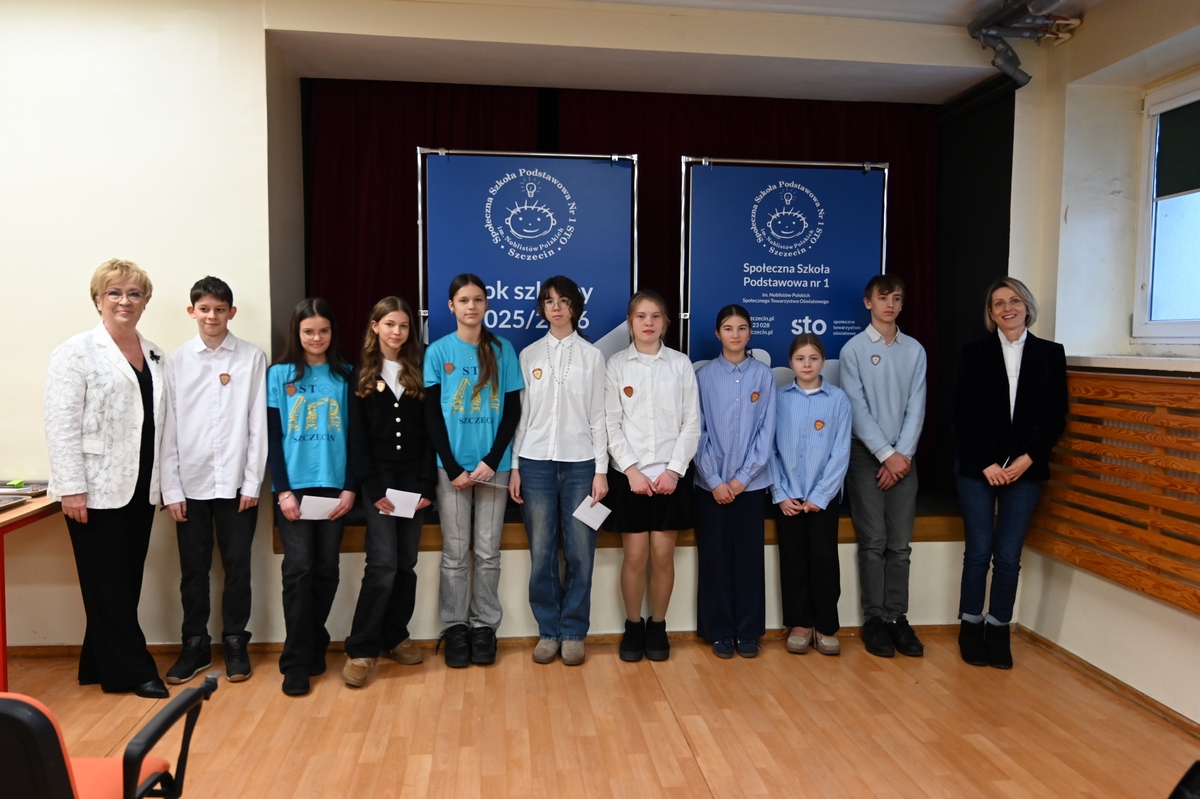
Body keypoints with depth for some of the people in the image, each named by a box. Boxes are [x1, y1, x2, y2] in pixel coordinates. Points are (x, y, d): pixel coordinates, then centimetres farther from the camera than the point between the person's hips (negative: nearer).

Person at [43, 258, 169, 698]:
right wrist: (72, 488, -16)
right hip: (97, 489, -6)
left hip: (140, 488, 6)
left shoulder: (154, 355, 12)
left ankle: (100, 665, 27)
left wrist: (161, 482, 8)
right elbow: (62, 425, -11)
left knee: (128, 581, 12)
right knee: (109, 584, 3)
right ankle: (133, 670, 13)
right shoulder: (77, 351, -6)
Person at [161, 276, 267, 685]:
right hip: (191, 484, 1)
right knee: (193, 569, 10)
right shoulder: (176, 361, 3)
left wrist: (253, 482, -5)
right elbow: (167, 428, 2)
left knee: (237, 566, 7)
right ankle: (195, 643, 24)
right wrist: (171, 489, -2)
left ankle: (235, 642, 21)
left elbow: (258, 424, -2)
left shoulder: (253, 358, -1)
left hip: (236, 482, -1)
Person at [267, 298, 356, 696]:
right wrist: (282, 490, -7)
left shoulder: (345, 375, 6)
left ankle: (315, 648, 20)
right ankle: (296, 661, 3)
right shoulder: (279, 374, 3)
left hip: (335, 487, 2)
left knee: (326, 570, 7)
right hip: (294, 487, -1)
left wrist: (350, 487, -4)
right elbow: (272, 437, 1)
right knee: (298, 569, -4)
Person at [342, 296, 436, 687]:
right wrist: (374, 488, -10)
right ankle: (360, 649, -1)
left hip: (414, 480, 3)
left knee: (406, 564, 7)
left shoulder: (418, 374, 8)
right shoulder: (361, 375, 3)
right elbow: (356, 437, -2)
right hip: (379, 481, -3)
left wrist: (426, 485, -5)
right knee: (383, 564, -10)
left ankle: (395, 637, 20)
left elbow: (428, 432, 4)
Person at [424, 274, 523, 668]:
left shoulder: (503, 350, 3)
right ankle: (455, 628, 15)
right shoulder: (438, 351, 1)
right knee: (455, 553, 5)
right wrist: (453, 467, -8)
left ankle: (484, 626, 17)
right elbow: (431, 414, 0)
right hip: (451, 465, -1)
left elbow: (513, 410, 2)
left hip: (493, 465, 1)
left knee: (488, 552, 6)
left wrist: (491, 461, -9)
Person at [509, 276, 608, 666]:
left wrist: (601, 469, -3)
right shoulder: (528, 355, 8)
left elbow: (598, 416, 3)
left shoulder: (592, 356, 4)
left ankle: (574, 633, 15)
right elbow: (520, 413, 8)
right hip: (536, 462, 1)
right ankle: (548, 631, 16)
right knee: (542, 553, 3)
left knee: (580, 553, 1)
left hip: (579, 463, -1)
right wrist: (514, 466, 2)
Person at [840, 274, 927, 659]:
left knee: (900, 543, 4)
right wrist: (886, 454, -12)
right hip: (866, 454, -3)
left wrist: (902, 455, -7)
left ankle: (898, 618, 12)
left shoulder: (915, 350, 8)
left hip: (903, 456, 3)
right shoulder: (854, 349, -2)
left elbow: (916, 407, 3)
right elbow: (857, 408, -7)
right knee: (873, 542, -2)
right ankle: (874, 619, 7)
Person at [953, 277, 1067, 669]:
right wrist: (985, 464, -9)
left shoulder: (1051, 354, 7)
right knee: (979, 551, 1)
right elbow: (963, 416, -1)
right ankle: (971, 629, 15)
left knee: (1008, 555, 3)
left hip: (1025, 469, 1)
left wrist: (1028, 457, -8)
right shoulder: (974, 354, 3)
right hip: (977, 468, -1)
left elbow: (1056, 416, 4)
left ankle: (998, 630, 16)